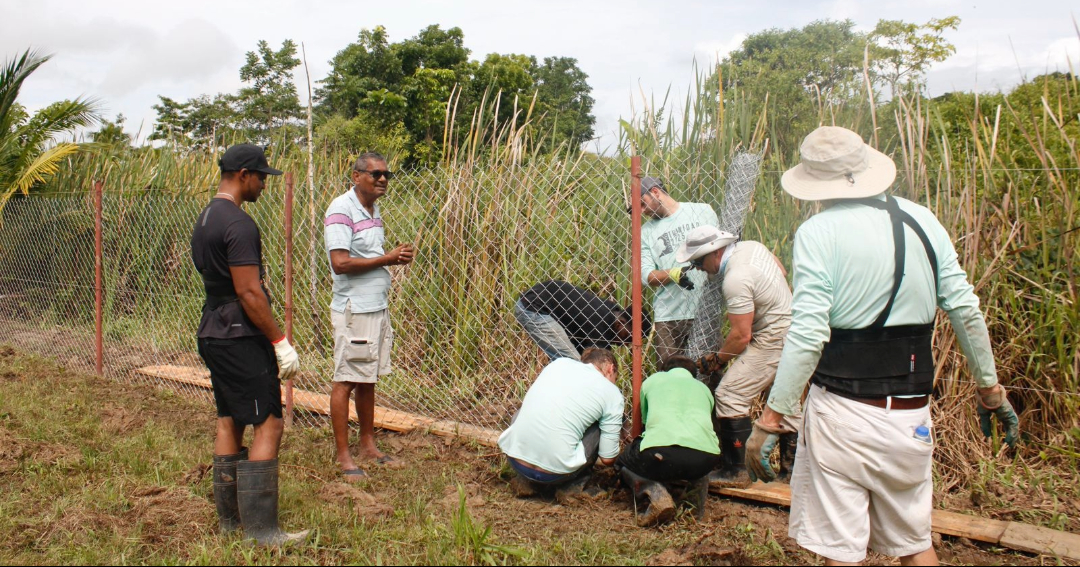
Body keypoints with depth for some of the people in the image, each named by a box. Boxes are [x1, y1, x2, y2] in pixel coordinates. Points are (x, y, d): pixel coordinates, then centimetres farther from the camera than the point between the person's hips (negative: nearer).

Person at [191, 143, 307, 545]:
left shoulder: (205, 218, 15)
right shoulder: (238, 223, -17)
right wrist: (281, 341, -17)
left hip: (213, 334, 11)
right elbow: (248, 291, -22)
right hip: (240, 337, -11)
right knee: (268, 424, -7)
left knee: (229, 421, 15)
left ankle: (229, 517, 23)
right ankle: (261, 528, -4)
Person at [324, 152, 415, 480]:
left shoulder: (374, 210, 15)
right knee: (345, 381, 0)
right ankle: (343, 456, 8)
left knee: (368, 380, 15)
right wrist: (387, 259, -14)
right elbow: (340, 263, -20)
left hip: (379, 307, 9)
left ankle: (368, 445, 26)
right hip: (353, 309, -8)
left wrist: (397, 257, 2)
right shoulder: (341, 209, -12)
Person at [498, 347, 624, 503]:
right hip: (556, 471, -3)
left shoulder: (559, 362, 14)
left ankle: (525, 482, 22)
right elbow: (608, 459, 6)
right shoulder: (612, 393, 5)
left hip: (514, 460, 3)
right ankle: (572, 487, 15)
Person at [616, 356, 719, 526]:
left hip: (661, 452, -3)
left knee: (624, 462, 28)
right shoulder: (704, 389, 35)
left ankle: (655, 493, -2)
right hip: (706, 457, 4)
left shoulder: (652, 380, 30)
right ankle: (696, 496, 14)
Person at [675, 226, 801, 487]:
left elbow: (741, 335, -23)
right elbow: (782, 272, 19)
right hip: (790, 326, 11)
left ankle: (735, 470, -3)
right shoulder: (751, 246, 2)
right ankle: (792, 465, 29)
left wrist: (718, 359, -9)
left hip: (772, 340, -11)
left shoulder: (735, 279, -25)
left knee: (730, 396, -10)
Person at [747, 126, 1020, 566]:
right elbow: (965, 310, 6)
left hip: (843, 414, -5)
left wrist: (771, 419, -14)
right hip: (912, 415, 5)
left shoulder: (817, 233, -10)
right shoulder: (922, 220, 5)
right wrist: (990, 387, 18)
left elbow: (808, 334, -18)